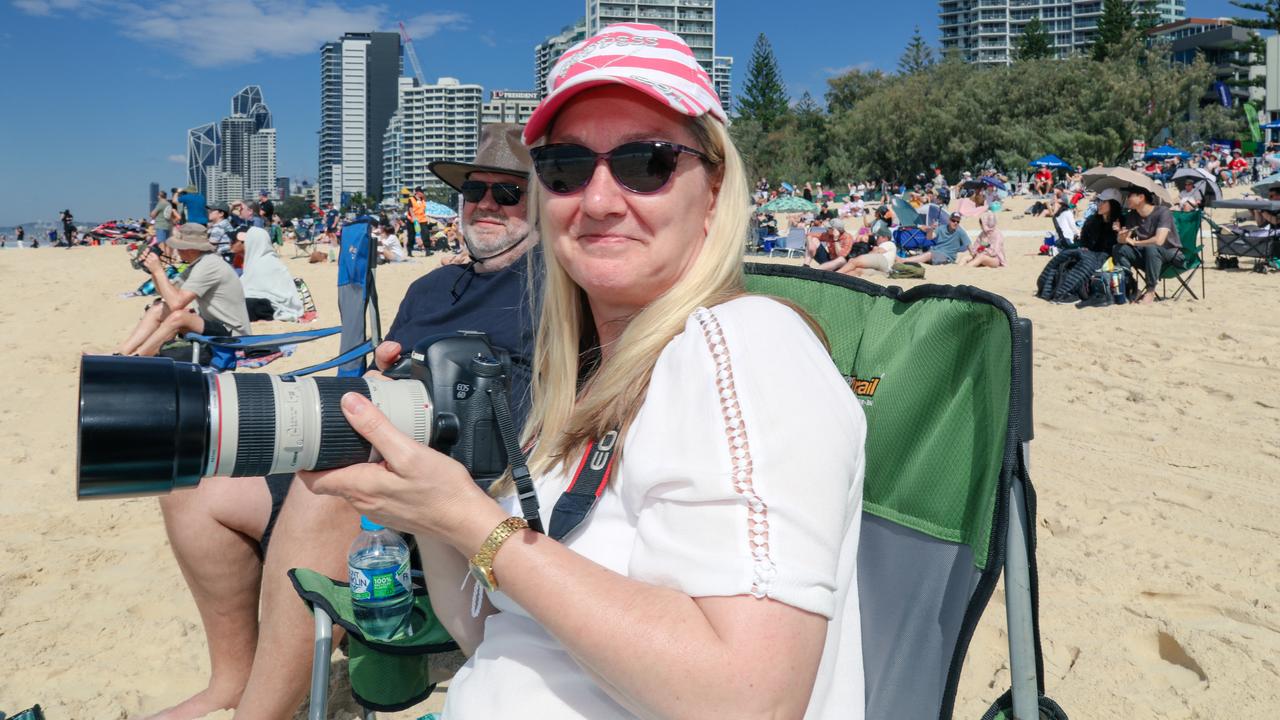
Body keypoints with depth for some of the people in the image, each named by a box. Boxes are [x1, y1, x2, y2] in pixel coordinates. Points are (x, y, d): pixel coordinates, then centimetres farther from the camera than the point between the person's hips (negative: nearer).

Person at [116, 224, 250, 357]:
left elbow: (176, 303, -26)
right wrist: (154, 270, 0)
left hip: (231, 334, -11)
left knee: (178, 316, -29)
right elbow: (166, 294, 15)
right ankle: (121, 354, 4)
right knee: (158, 309, 6)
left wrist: (158, 270, -17)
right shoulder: (196, 264, 10)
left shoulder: (208, 266, -21)